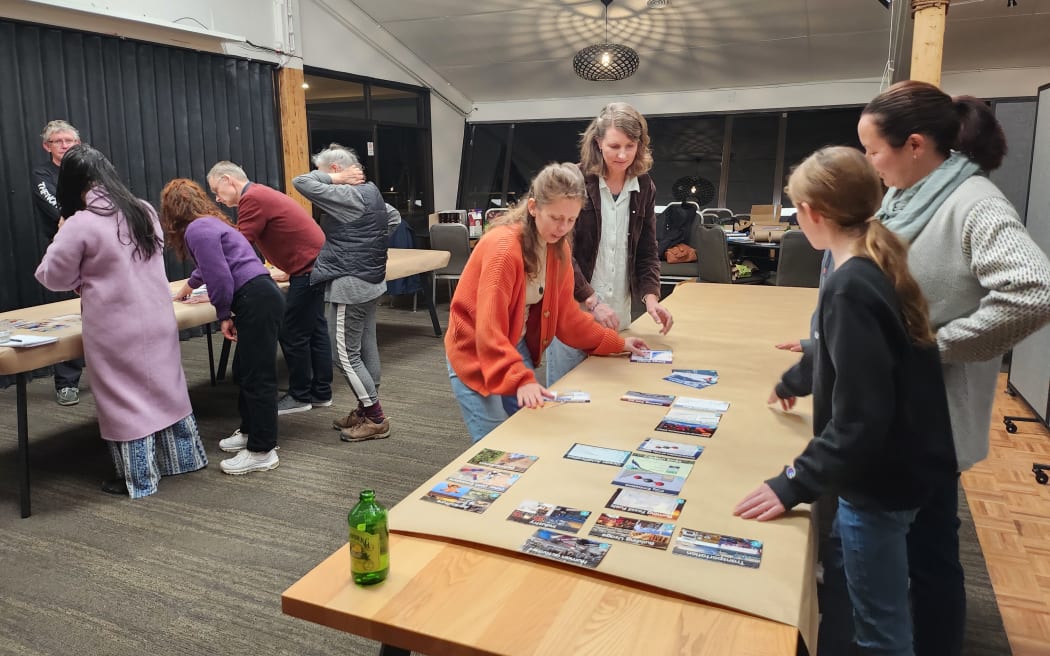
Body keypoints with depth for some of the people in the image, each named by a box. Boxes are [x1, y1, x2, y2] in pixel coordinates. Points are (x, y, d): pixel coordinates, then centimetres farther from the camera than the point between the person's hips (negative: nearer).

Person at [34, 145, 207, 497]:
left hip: (117, 330, -6)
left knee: (126, 399, 5)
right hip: (158, 320, 6)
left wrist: (62, 237, 9)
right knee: (165, 387, 17)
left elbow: (52, 277, -4)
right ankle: (185, 456, 29)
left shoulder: (81, 224, -15)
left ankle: (139, 478, 16)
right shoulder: (145, 211, 4)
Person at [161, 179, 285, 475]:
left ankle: (262, 451, 1)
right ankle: (250, 431, 32)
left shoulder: (198, 229, -8)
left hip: (256, 301, -10)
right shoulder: (209, 223, 26)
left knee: (258, 377, -5)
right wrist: (188, 286, 65)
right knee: (247, 372, 19)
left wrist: (223, 315, -2)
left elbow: (219, 277, -17)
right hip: (257, 299, 10)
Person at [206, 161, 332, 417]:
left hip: (308, 268, -10)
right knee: (314, 330, 14)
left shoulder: (252, 199, -15)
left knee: (293, 334, -1)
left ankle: (300, 396, 12)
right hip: (316, 263, 10)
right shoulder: (259, 194, 16)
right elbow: (245, 247, 18)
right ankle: (321, 393, 23)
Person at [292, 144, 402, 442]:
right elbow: (394, 217, 26)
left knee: (345, 354, -2)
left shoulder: (346, 196, -18)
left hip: (349, 284, -10)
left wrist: (335, 179, -10)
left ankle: (376, 419, 3)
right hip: (370, 280, 10)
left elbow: (301, 183, -22)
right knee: (366, 347, 15)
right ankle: (366, 411, 25)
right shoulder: (371, 192, 11)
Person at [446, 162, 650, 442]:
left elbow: (565, 313, 7)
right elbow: (489, 331, -30)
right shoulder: (503, 247, -26)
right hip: (475, 354, -7)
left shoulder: (558, 247, -2)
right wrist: (521, 380, -40)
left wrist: (616, 343, 6)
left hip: (518, 349, 7)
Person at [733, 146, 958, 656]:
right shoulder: (879, 266, 2)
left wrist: (793, 484, -22)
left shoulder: (850, 288, -26)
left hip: (878, 479, -9)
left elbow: (859, 418, -28)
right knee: (838, 570, 27)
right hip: (898, 464, 9)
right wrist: (797, 378, 34)